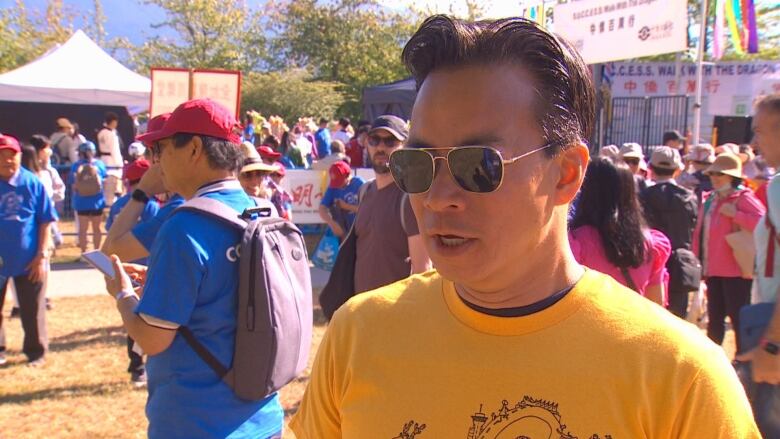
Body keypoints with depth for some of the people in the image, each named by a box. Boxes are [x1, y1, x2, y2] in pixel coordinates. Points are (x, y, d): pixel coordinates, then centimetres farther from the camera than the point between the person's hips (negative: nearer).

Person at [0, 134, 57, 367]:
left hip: (29, 260, -1)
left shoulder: (32, 183, -7)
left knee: (32, 310, 9)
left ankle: (36, 352, 24)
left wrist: (42, 255, -7)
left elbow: (45, 221, -3)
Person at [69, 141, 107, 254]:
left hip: (81, 202, 0)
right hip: (97, 201, 0)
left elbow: (73, 185, -7)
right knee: (96, 228, 12)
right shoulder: (99, 164, -7)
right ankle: (96, 252, 18)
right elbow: (105, 181, -1)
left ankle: (83, 253, 8)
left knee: (83, 228, 7)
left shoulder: (75, 166, -8)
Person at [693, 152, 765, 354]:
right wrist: (698, 258, 10)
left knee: (738, 317, -3)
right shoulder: (710, 199, 14)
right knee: (715, 318, 16)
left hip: (735, 269, -8)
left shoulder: (743, 197, -9)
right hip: (714, 268, 8)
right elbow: (701, 232, 16)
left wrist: (735, 214, -24)